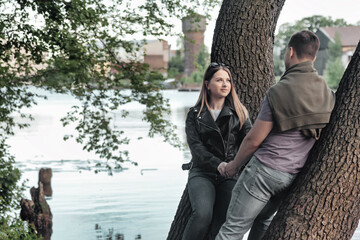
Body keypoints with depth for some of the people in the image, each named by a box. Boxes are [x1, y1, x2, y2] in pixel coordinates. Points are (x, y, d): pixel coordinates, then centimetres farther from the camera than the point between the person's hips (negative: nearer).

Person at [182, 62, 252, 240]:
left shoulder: (239, 113, 15)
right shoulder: (195, 115, 11)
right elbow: (196, 147, -2)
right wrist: (220, 166, -17)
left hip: (231, 176, 1)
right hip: (202, 173, -1)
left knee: (224, 222, -23)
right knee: (203, 214, -29)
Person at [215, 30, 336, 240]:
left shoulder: (279, 92, -17)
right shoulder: (328, 94, 2)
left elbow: (254, 140, -12)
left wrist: (234, 165, 5)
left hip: (265, 169, -6)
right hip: (294, 175, 7)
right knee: (263, 221, 25)